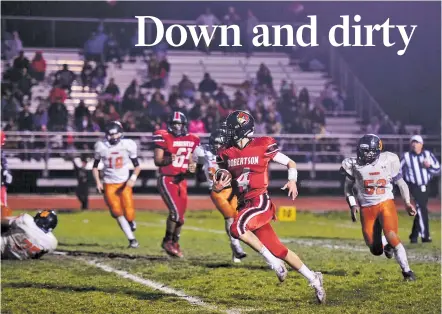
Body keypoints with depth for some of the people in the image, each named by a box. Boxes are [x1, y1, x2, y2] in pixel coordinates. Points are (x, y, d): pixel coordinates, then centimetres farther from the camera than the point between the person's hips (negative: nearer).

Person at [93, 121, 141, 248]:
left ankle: (131, 222, 28)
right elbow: (95, 166, 9)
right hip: (109, 184, 1)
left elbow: (137, 166, 3)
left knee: (129, 213, -10)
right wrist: (98, 182, -3)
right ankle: (132, 239, 0)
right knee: (117, 212, -11)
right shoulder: (101, 146, -4)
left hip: (124, 183, 0)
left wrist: (133, 178, -13)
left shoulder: (128, 145, -7)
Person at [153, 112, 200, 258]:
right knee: (176, 211, -19)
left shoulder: (190, 140, 8)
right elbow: (157, 161, -10)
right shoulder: (164, 138, -9)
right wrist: (167, 160, -31)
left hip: (181, 181, 6)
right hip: (167, 179, -6)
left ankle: (175, 243, 27)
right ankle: (167, 241, -2)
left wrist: (191, 167, -3)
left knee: (181, 216, 10)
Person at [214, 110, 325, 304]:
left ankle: (272, 261, -14)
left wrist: (292, 181, -14)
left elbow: (291, 163, 5)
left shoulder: (263, 147, -6)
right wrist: (218, 187, -8)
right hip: (244, 204, 6)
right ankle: (313, 279, 20)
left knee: (236, 228, -30)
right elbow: (218, 184, 16)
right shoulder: (227, 154, 8)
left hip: (260, 202, -5)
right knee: (278, 250, 7)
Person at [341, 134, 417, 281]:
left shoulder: (388, 161, -6)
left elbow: (400, 183, 6)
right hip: (367, 208, 2)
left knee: (392, 237, -21)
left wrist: (407, 203, -2)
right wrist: (352, 205, 1)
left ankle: (406, 271, -5)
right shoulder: (355, 164, -3)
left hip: (386, 204, -2)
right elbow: (348, 186, 12)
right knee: (376, 250, 1)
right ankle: (387, 245, 38)